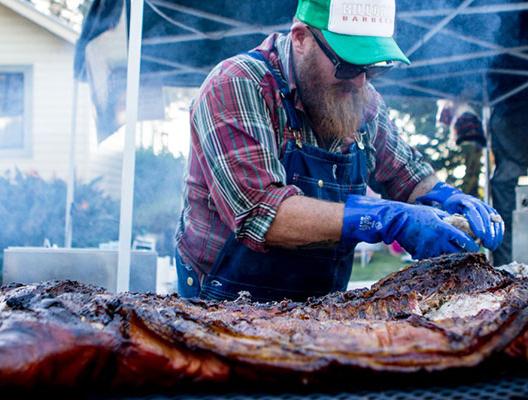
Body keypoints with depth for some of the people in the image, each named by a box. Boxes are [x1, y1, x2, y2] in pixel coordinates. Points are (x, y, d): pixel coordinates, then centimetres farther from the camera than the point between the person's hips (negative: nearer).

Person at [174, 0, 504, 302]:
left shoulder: (363, 102, 2)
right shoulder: (237, 87, -16)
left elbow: (407, 175, 17)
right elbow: (257, 214, -28)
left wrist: (446, 198, -5)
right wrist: (388, 220, -29)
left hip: (318, 311, 6)